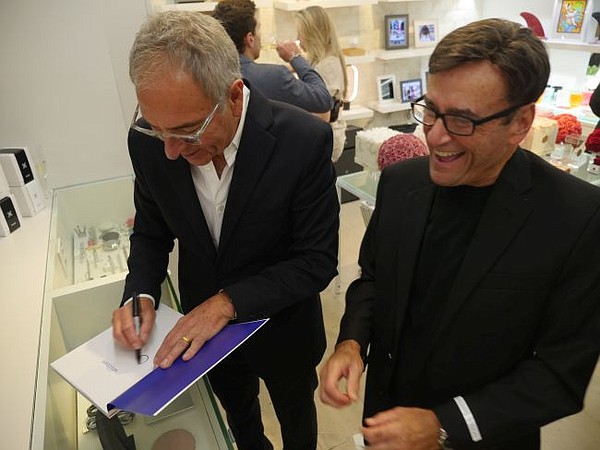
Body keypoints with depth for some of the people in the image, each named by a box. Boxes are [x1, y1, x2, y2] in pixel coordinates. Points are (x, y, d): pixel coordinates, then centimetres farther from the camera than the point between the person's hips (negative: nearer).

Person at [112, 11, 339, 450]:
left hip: (282, 328, -3)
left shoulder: (305, 140, -30)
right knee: (237, 414, 32)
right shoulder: (149, 140, -18)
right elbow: (151, 231, -2)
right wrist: (140, 293, -19)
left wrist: (229, 301, -29)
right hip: (200, 328, 4)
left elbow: (318, 261, -23)